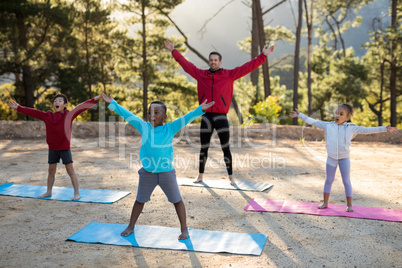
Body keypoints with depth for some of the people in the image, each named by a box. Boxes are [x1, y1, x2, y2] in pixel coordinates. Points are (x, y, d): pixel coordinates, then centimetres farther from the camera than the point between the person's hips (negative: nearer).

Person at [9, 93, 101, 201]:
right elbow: (33, 112, 11)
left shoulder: (69, 115, -8)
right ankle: (48, 192, 32)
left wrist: (94, 100, -25)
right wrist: (18, 107, 15)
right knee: (51, 171, 17)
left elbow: (81, 108, -16)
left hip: (65, 149, -4)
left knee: (70, 171, -1)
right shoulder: (47, 116, 4)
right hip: (52, 149, 5)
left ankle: (77, 193, 5)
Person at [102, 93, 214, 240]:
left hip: (167, 172, -2)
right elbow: (127, 115, 3)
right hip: (147, 173, 2)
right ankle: (131, 227, 33)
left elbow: (186, 118, -16)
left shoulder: (170, 128, -7)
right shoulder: (144, 127, -1)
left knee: (177, 200, 6)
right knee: (140, 200, 16)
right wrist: (112, 103, 5)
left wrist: (200, 110, -28)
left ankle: (184, 229, 21)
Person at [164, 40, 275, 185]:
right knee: (203, 148, 12)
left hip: (221, 117, -2)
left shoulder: (229, 75, 2)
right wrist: (174, 51, 16)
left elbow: (247, 67, 0)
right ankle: (200, 176, 24)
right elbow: (186, 64, 13)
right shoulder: (201, 74, 7)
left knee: (226, 148, 2)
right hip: (206, 117, 2)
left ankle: (231, 177, 12)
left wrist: (263, 56, -4)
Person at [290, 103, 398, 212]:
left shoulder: (351, 128, -4)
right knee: (329, 180, 11)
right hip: (331, 157, 2)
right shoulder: (328, 125, -1)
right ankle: (325, 203, 23)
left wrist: (385, 129, -5)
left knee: (346, 181, 4)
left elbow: (367, 130, -2)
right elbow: (313, 121, 4)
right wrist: (299, 115, 6)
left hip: (344, 158, -1)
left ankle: (349, 205, 17)